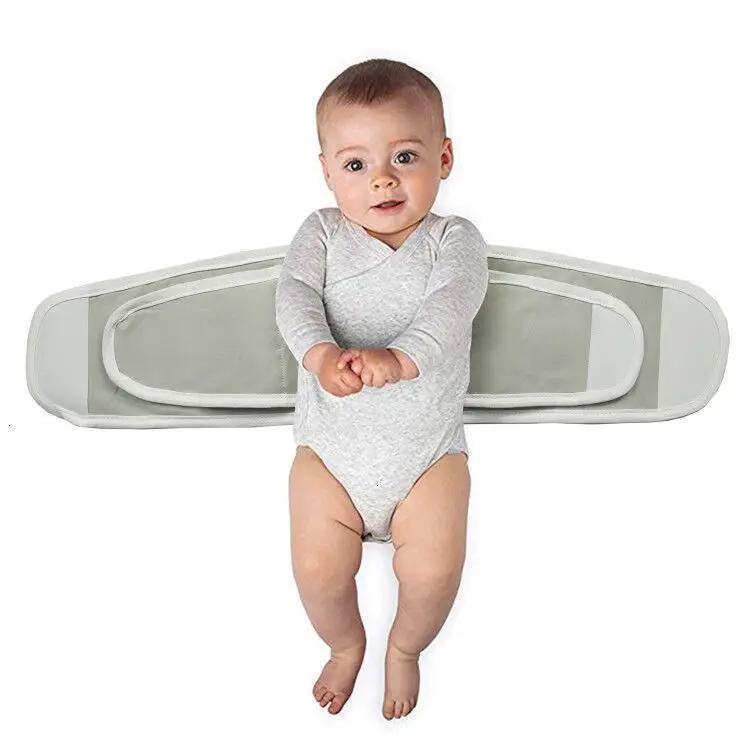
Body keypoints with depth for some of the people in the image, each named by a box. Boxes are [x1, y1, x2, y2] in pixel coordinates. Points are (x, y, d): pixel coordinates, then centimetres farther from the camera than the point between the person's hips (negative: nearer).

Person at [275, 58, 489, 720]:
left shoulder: (455, 239, -3)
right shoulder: (322, 232, 1)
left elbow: (451, 305, -22)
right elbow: (294, 294, -15)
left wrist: (398, 356, -43)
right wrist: (320, 353, -38)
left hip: (428, 445, -1)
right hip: (330, 445, 1)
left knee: (433, 569, -12)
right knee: (318, 566, -7)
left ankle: (405, 648, 25)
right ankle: (345, 644, 30)